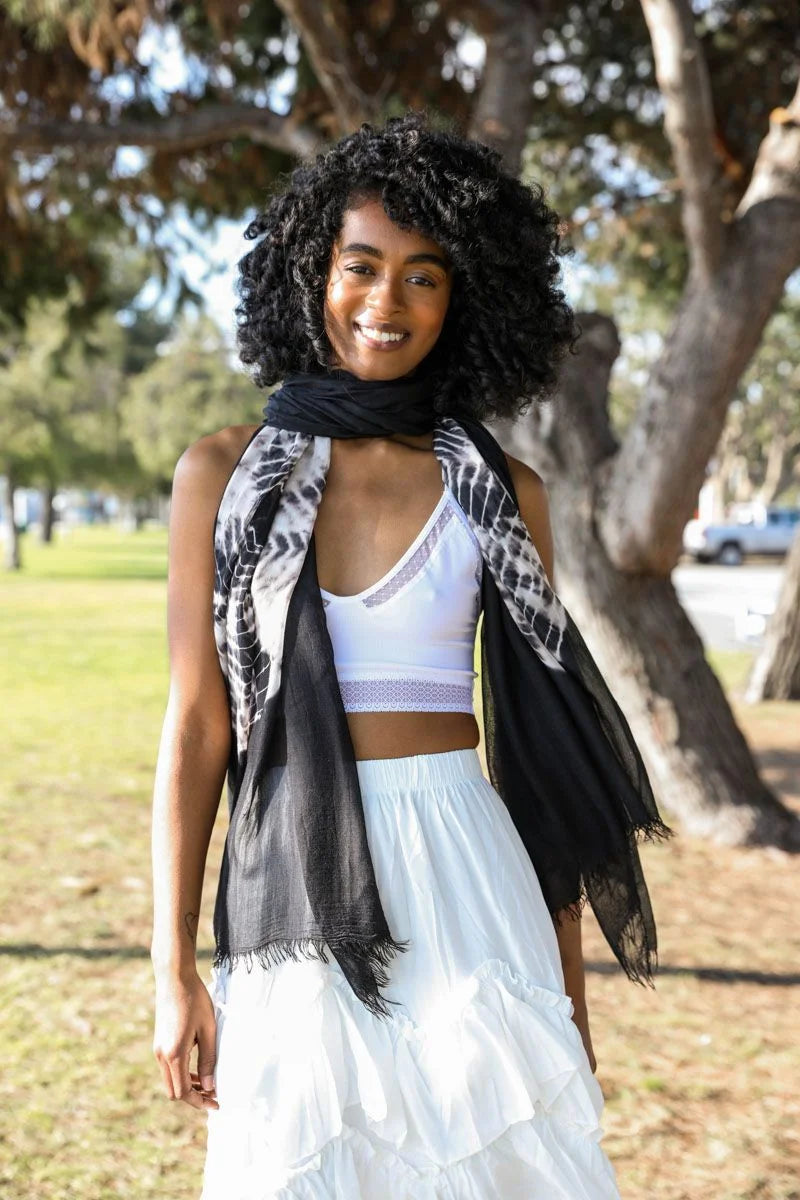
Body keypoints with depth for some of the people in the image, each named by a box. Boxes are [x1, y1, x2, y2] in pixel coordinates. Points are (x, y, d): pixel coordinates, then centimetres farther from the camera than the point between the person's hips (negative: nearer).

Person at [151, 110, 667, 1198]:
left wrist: (569, 987, 6)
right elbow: (197, 724, 1)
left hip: (463, 878, 0)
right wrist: (174, 968, -2)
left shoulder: (501, 490, 4)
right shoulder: (225, 472, 3)